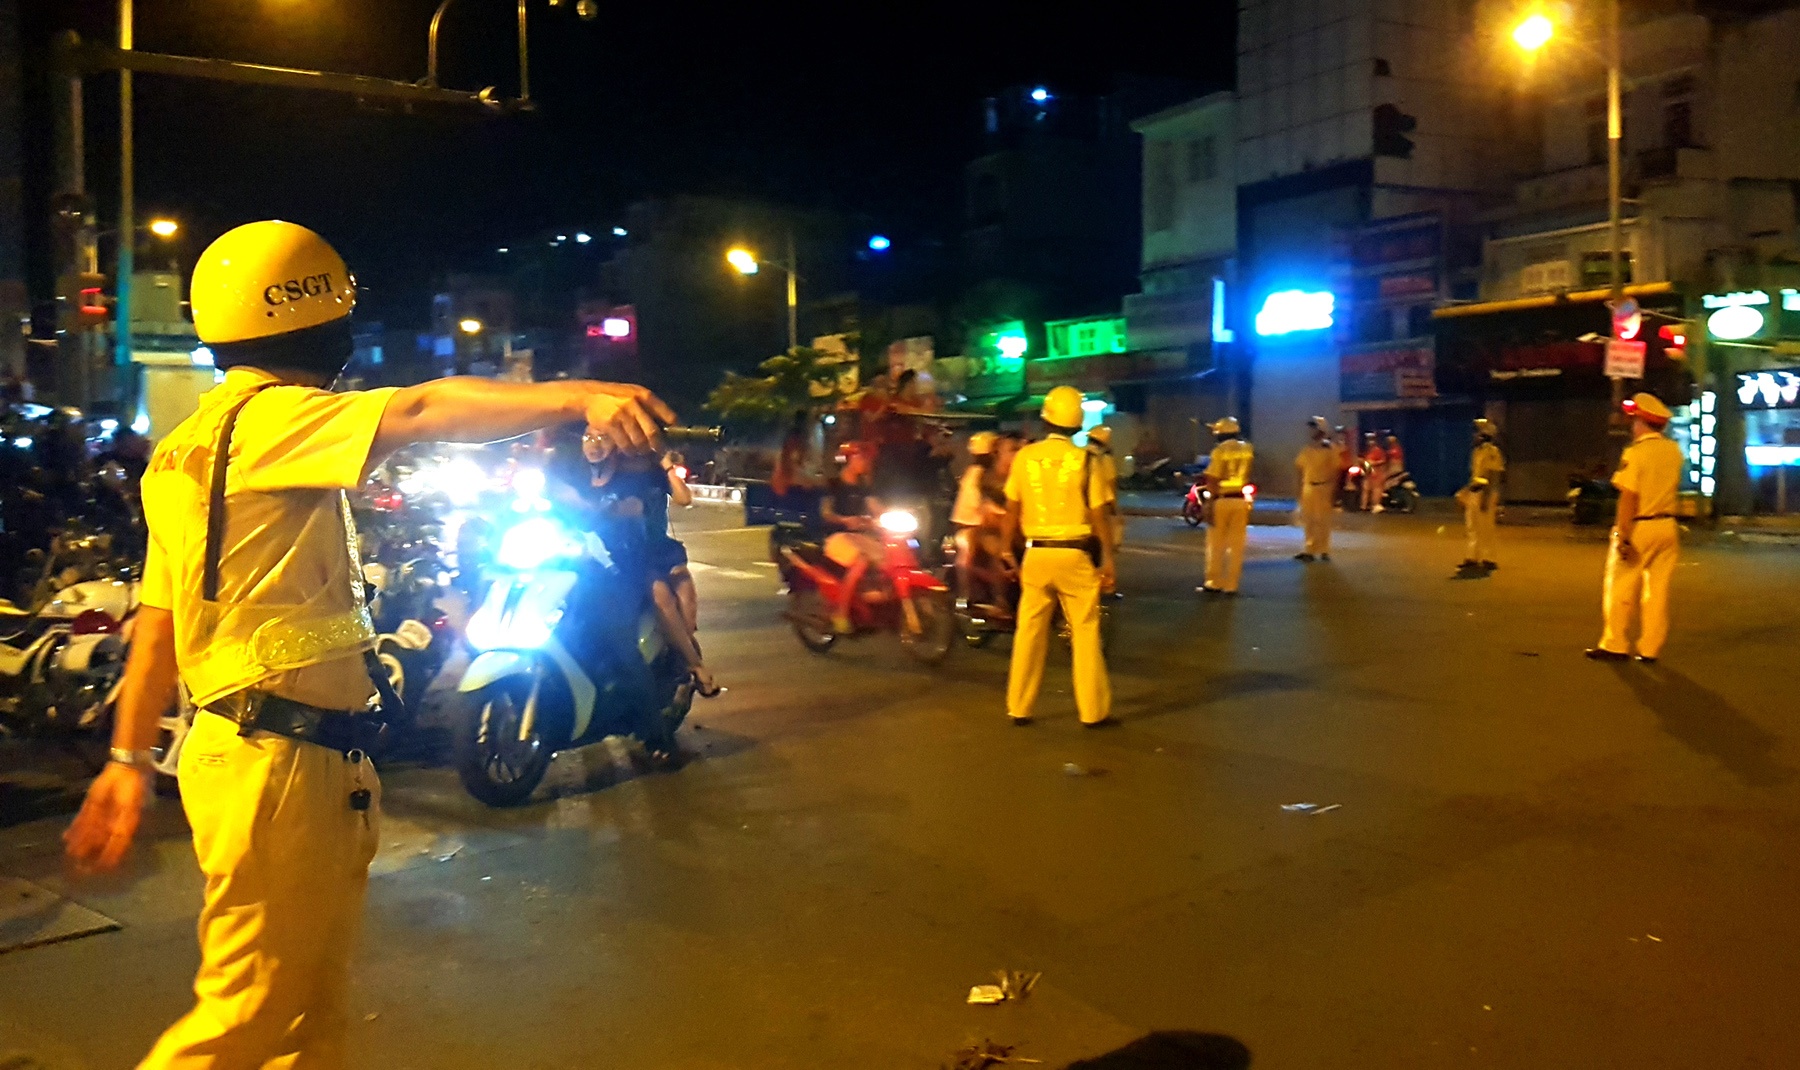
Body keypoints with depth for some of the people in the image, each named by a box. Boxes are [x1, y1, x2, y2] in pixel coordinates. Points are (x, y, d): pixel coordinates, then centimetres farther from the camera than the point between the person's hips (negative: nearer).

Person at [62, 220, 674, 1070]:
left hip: (305, 757, 10)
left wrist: (130, 758, 19)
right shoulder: (266, 418, -14)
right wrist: (574, 397, -40)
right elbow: (421, 414, -31)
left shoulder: (198, 443, 15)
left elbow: (159, 617, 16)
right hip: (276, 763, -10)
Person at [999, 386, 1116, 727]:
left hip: (1036, 553, 2)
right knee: (1085, 631, 5)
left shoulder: (1024, 457, 0)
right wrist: (1108, 558, 1)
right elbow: (1098, 515, -5)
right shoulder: (1085, 460, -6)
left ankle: (1019, 707, 14)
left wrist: (1007, 550, 14)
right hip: (1073, 554, -2)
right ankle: (1093, 710, 9)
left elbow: (1012, 509, 4)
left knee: (1029, 631, 9)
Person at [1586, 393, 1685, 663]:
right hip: (1667, 527, 6)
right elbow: (1674, 489, 15)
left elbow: (1629, 497, -18)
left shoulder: (1635, 453, -14)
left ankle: (1616, 646, 5)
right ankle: (1650, 649, 11)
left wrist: (1623, 535, -18)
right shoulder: (1674, 451, 6)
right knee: (1658, 590, 8)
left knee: (1620, 589, 2)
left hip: (1638, 528, -6)